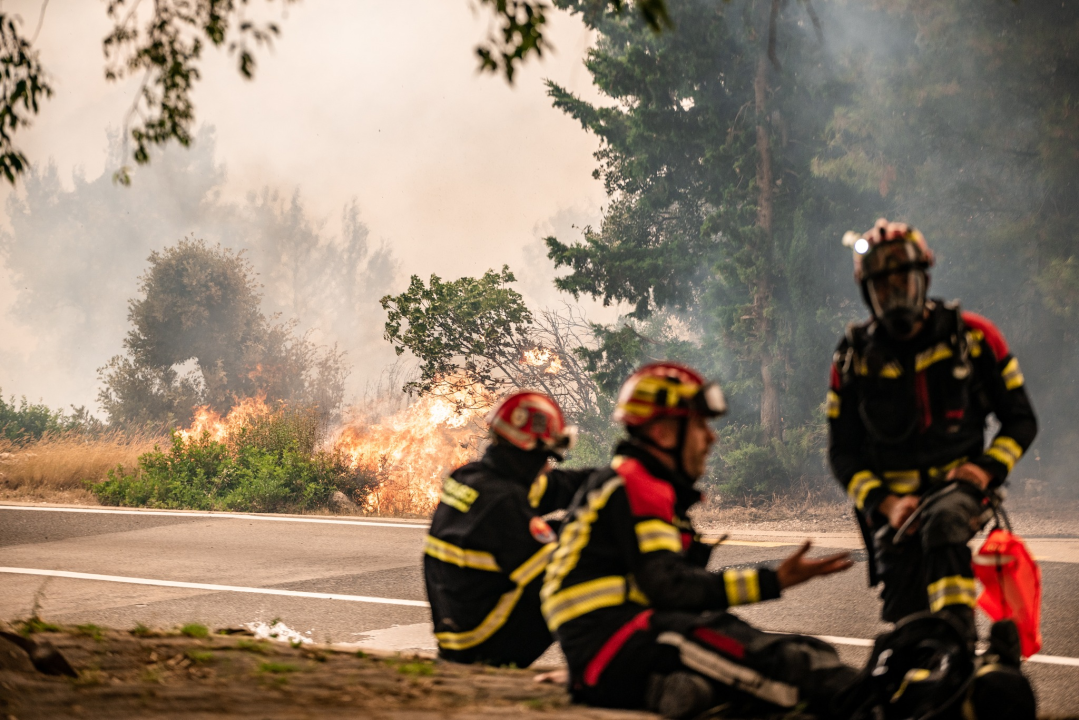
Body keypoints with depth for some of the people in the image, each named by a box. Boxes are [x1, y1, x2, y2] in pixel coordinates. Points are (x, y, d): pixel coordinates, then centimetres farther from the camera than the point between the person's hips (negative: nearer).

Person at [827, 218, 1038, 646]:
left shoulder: (972, 336, 2)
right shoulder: (853, 357, 6)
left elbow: (1020, 419, 7)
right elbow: (843, 453, 7)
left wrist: (988, 468, -12)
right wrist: (884, 503, -11)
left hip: (959, 484, -2)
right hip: (893, 499, 2)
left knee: (942, 521, -38)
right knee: (904, 624, -9)